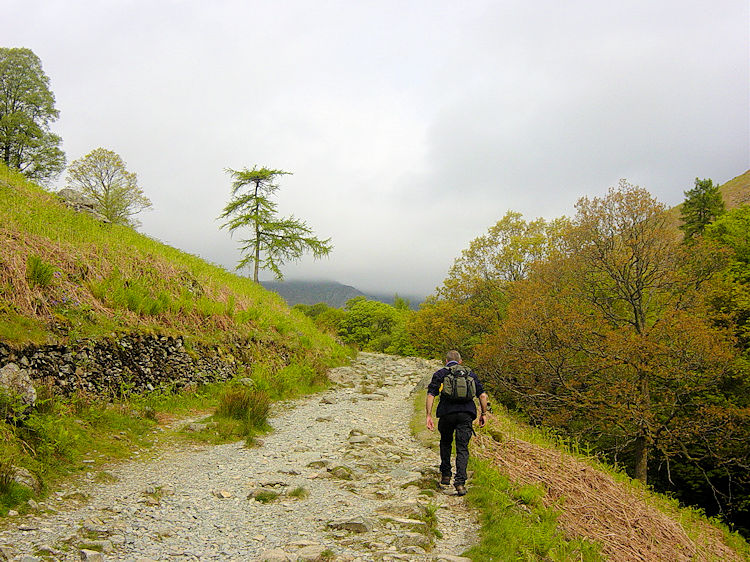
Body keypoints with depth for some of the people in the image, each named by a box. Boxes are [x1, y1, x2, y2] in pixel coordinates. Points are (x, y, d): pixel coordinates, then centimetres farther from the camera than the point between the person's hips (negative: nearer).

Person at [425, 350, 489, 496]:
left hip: (447, 413, 0)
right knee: (462, 448, 2)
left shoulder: (440, 374, 12)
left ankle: (445, 475, 24)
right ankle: (460, 482, -10)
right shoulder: (470, 373, 18)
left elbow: (431, 395, 0)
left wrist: (429, 416, -1)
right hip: (466, 413, 1)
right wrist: (484, 413, 19)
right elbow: (483, 395, 11)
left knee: (445, 443, 23)